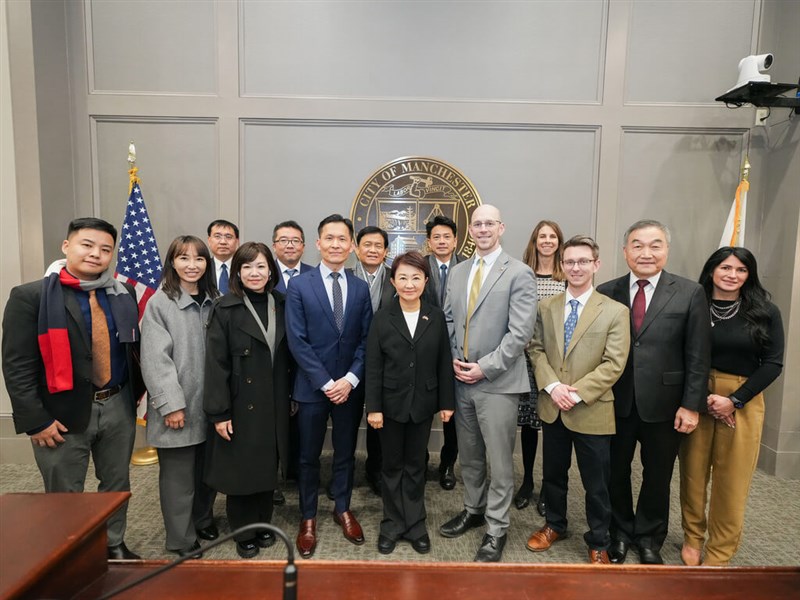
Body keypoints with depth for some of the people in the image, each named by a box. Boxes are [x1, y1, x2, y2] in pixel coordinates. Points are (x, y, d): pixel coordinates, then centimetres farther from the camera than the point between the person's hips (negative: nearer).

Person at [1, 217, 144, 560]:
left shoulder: (123, 295, 4)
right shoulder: (30, 296, -9)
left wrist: (135, 394, 6)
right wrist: (36, 420, -14)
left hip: (118, 407, 4)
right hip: (63, 411, -4)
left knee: (117, 483, 18)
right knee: (64, 494, 13)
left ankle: (114, 545, 39)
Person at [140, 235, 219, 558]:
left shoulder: (213, 302, 7)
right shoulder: (159, 303, -8)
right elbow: (155, 359, -13)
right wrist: (171, 404, -16)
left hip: (209, 404, 5)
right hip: (177, 406, -5)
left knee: (208, 468, 16)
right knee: (178, 475, 8)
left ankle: (203, 519, 39)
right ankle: (182, 540, 25)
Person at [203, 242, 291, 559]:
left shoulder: (280, 305, 4)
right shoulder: (225, 309, -9)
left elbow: (287, 356, 7)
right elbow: (216, 363, -11)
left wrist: (291, 397, 6)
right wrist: (219, 411, -14)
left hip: (273, 405, 4)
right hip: (240, 404, -3)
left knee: (268, 467, 14)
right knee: (240, 469, 8)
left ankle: (263, 525, 34)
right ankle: (244, 534, 28)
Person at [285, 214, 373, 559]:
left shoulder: (361, 288, 3)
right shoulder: (299, 286, -5)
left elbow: (366, 340, 1)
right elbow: (297, 342, -10)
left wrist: (350, 379, -10)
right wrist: (326, 382, -14)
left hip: (349, 387, 2)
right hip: (312, 387, -2)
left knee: (345, 453, 16)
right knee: (309, 456, 11)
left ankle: (342, 509, 36)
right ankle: (308, 518, 29)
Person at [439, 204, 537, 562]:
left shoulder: (519, 273, -7)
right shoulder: (458, 272, 11)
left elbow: (520, 332, -14)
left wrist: (484, 367, -15)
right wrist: (454, 359, -2)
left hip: (498, 382, -5)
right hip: (462, 380, 6)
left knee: (499, 460, 5)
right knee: (468, 454, 18)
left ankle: (496, 530, 21)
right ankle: (473, 509, 38)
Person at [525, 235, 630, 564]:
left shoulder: (615, 311, -8)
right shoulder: (546, 306, 4)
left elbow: (614, 364, -12)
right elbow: (537, 350, 3)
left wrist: (576, 393, -19)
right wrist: (552, 386, -13)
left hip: (592, 411, -3)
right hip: (552, 408, 4)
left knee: (597, 484, 11)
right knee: (553, 474, 20)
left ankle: (598, 543, 33)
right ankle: (555, 525, 43)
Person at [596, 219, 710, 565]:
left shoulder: (690, 294, -5)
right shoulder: (606, 293, -2)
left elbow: (698, 357, -4)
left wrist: (691, 405, -7)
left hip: (663, 404, -1)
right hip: (616, 403, 1)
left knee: (657, 475, 15)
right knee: (615, 471, 15)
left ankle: (650, 539, 37)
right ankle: (620, 533, 37)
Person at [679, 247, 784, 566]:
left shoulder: (765, 312, -1)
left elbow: (773, 363, -3)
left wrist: (734, 400, -11)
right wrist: (701, 398, -11)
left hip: (743, 402, 0)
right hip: (697, 400, 0)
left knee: (732, 482, 6)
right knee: (693, 473, 9)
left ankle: (718, 555, 20)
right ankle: (693, 537, 30)